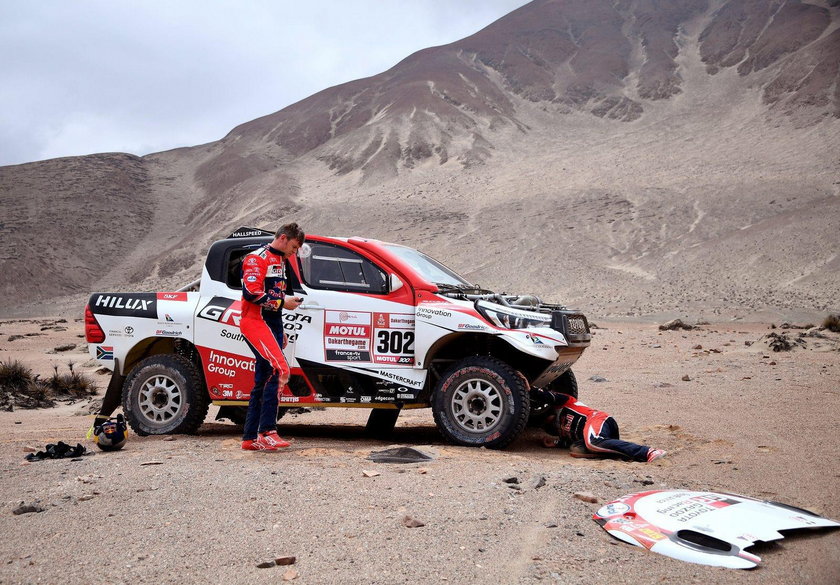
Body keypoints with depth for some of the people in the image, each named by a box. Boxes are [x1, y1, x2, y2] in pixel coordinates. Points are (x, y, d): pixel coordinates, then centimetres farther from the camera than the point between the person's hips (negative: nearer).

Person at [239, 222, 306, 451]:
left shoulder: (279, 261, 23)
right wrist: (282, 302, -13)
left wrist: (280, 331, 25)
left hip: (271, 326, 10)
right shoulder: (257, 258, -7)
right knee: (279, 369, -22)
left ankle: (250, 438, 13)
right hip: (255, 323, -10)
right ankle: (267, 431, -21)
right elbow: (251, 293, -19)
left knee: (263, 382, 8)